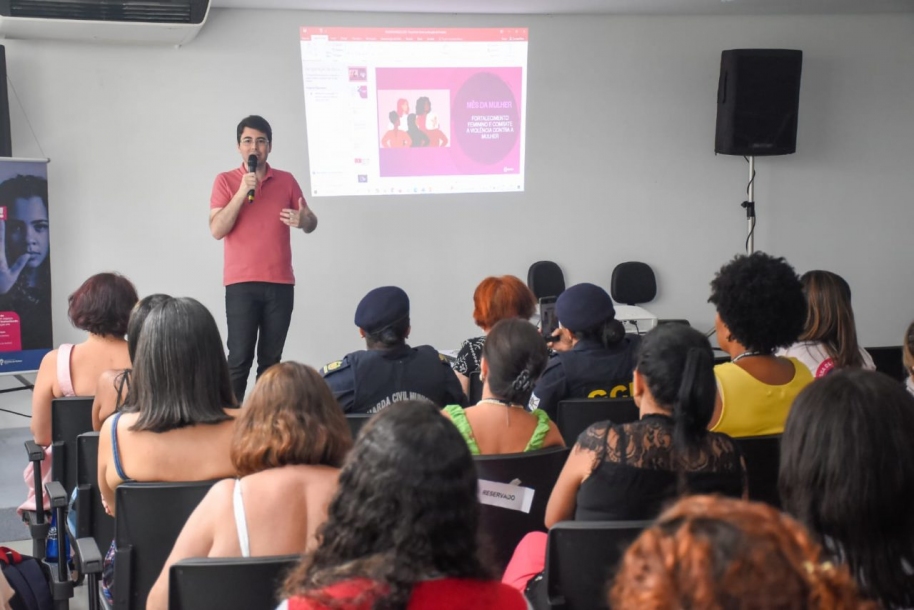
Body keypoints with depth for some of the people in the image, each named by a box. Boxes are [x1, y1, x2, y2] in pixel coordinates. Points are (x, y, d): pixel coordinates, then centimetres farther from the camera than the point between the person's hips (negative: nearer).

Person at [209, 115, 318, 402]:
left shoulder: (287, 180, 9)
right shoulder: (225, 181, 2)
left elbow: (311, 222, 13)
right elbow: (217, 230, -7)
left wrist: (303, 221, -11)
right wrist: (242, 192, -15)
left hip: (281, 283, 3)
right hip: (241, 284, -2)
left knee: (271, 359, 4)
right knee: (240, 357, -7)